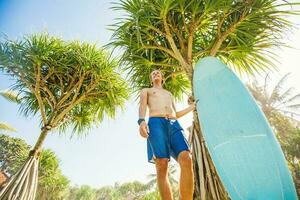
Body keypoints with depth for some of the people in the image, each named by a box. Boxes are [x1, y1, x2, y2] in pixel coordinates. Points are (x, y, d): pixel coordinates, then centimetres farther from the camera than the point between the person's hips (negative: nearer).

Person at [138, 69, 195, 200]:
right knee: (162, 165, -18)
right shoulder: (146, 91, 28)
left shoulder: (169, 94, 40)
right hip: (156, 123, -3)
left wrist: (193, 106, 36)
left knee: (186, 159, -21)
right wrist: (141, 120, -15)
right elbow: (142, 106, 6)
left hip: (174, 125, 3)